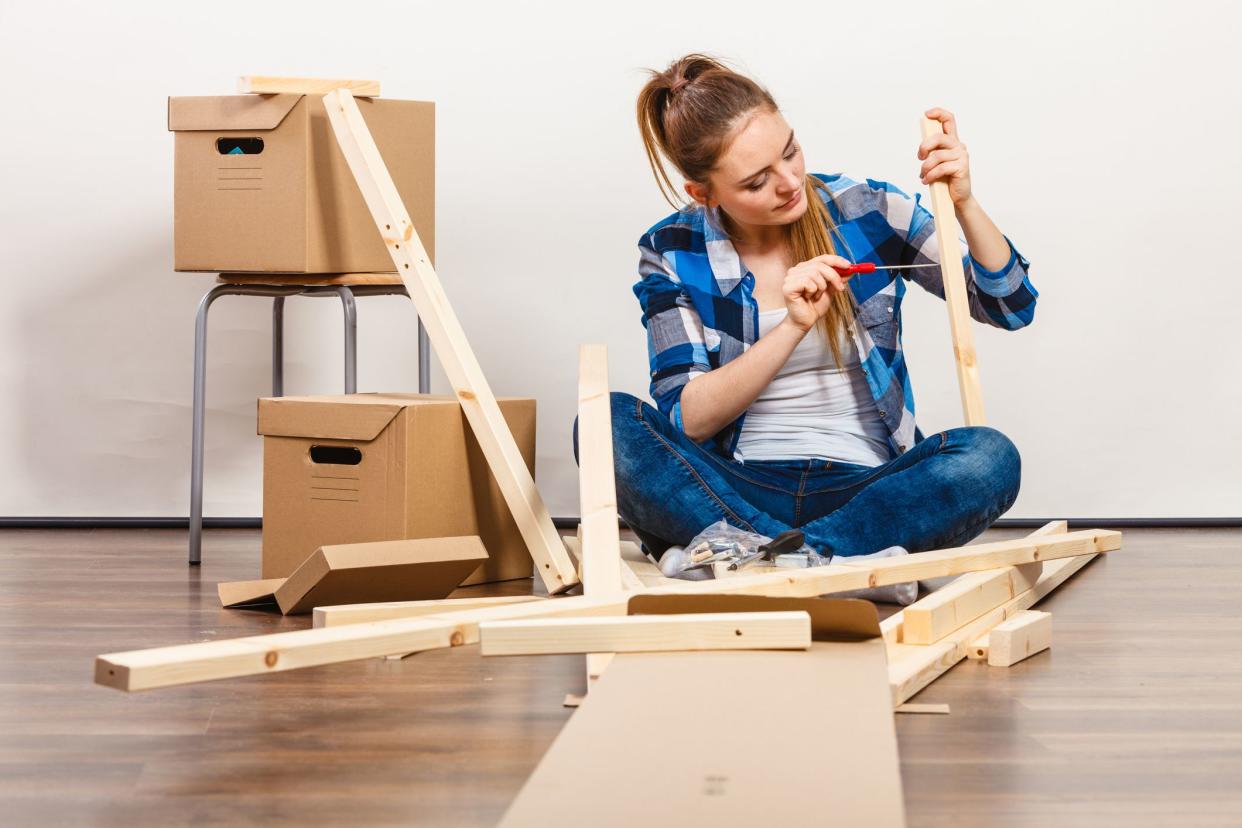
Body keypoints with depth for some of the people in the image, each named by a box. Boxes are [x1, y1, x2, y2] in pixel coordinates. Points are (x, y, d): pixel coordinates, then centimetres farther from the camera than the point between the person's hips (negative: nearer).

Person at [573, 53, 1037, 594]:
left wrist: (963, 203, -12)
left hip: (863, 488, 0)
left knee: (991, 457, -29)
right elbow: (689, 419, -9)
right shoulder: (673, 253, 0)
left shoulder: (867, 212, 1)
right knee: (606, 424, -27)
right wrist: (793, 327, -20)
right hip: (737, 492, 0)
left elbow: (1011, 305, 4)